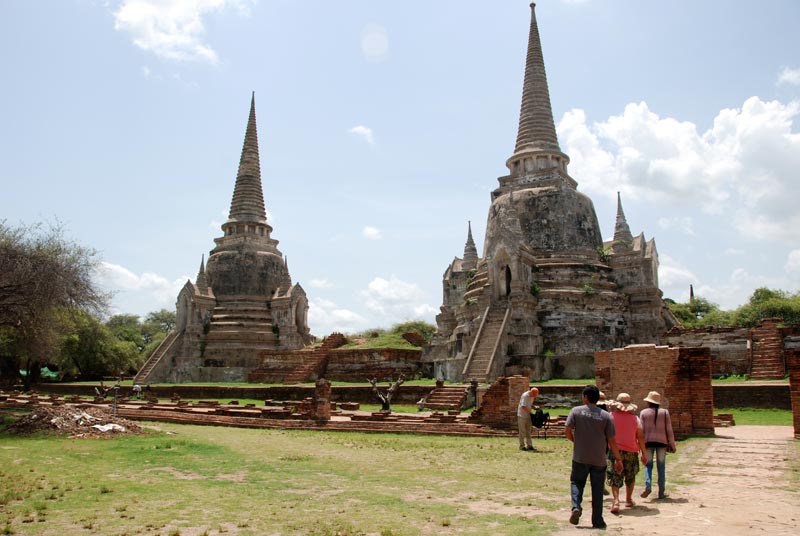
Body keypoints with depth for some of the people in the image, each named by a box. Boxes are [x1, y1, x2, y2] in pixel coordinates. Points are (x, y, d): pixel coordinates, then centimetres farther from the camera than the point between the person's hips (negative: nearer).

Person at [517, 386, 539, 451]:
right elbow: (523, 407, -26)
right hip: (522, 415, -8)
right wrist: (530, 412, -21)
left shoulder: (532, 396, 7)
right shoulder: (525, 396, -20)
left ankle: (529, 446, 13)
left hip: (528, 416, 8)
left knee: (528, 431, 9)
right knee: (522, 432, -2)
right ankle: (522, 446, 4)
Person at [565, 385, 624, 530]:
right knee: (597, 489, 11)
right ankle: (597, 521, 16)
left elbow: (567, 430, -9)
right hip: (599, 459, 1)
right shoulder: (606, 416, -2)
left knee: (576, 482, 15)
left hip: (580, 458, -1)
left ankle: (576, 506, -8)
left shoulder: (576, 411, -4)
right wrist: (618, 459, 6)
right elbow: (612, 440, -3)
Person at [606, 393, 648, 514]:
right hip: (631, 451, 2)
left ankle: (616, 500, -16)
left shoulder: (611, 417, -4)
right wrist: (644, 454, 8)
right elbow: (640, 437, 1)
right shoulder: (635, 418, 0)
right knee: (630, 477, 21)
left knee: (615, 477, 0)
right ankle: (628, 499, 32)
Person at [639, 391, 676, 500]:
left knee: (648, 465, 8)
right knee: (661, 467, 7)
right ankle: (661, 493, 10)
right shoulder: (665, 412, 2)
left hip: (648, 441, -1)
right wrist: (672, 445, 8)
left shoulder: (644, 412, 0)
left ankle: (648, 486, -13)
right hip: (662, 441, 1)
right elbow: (669, 430, 1)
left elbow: (641, 429, -2)